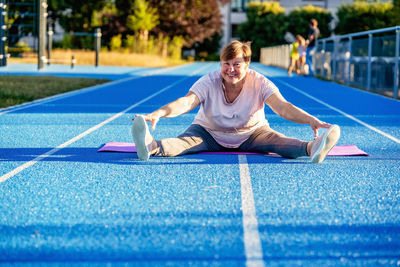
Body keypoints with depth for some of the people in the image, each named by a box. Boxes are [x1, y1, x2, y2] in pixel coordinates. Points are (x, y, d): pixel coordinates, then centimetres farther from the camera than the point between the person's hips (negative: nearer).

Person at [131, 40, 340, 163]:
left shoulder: (260, 84, -17)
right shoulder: (209, 82, -18)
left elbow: (283, 107, -29)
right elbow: (185, 103, -31)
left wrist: (311, 120, -48)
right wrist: (158, 114, -52)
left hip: (251, 135, 1)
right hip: (210, 133, -1)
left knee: (275, 140, -30)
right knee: (187, 140, -32)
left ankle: (312, 148, -60)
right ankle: (153, 147, -64)